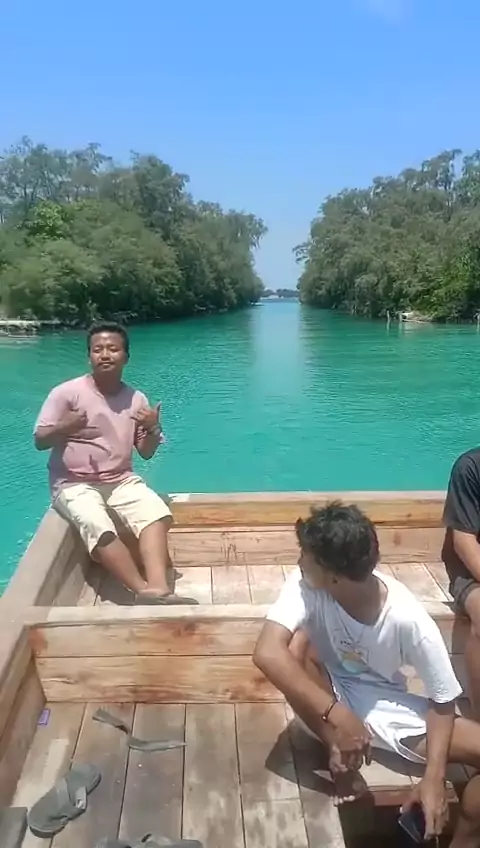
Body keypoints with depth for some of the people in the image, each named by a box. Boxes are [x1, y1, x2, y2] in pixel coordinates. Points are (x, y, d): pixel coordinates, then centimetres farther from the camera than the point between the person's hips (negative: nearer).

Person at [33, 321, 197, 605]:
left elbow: (146, 452, 9)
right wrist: (63, 428, -25)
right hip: (74, 484, -3)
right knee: (97, 527, -33)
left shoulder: (137, 399, 3)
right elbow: (40, 441, -4)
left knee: (156, 512, -25)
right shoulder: (67, 392, -7)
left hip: (121, 481, 3)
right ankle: (145, 590, -28)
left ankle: (158, 588, -35)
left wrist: (154, 430, -13)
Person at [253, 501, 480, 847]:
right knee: (296, 643, -33)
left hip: (388, 709, 0)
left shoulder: (408, 619, -27)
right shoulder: (305, 587, -26)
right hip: (326, 702, 1)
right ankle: (340, 759, -10)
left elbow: (444, 701, -15)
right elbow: (267, 654, -38)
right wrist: (337, 715, -41)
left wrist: (434, 778, -26)